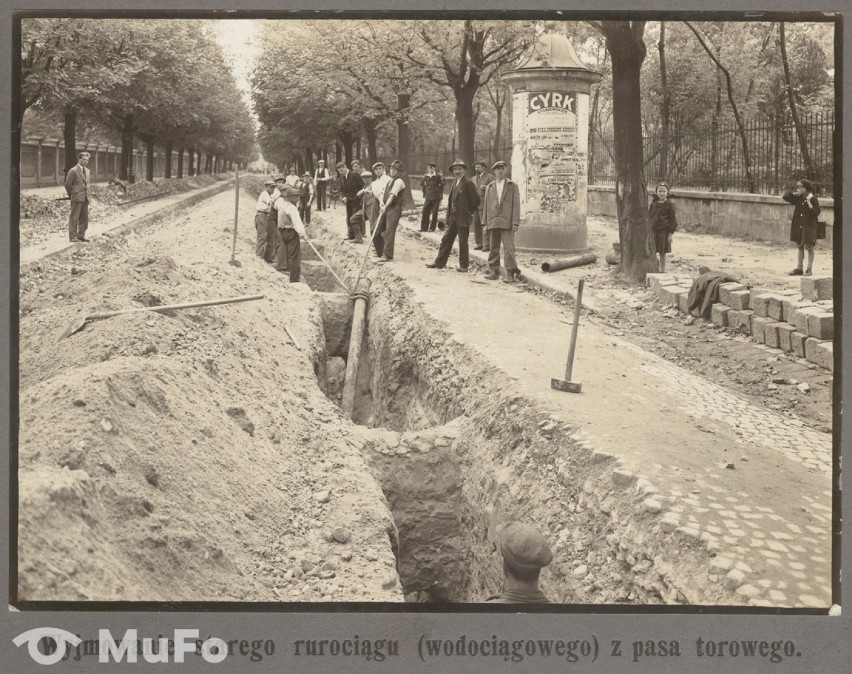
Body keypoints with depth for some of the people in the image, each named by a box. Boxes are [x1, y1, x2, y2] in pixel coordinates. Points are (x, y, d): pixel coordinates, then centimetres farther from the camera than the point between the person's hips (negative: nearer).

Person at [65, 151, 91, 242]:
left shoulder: (88, 171, 14)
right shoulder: (73, 171, -9)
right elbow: (67, 184, -6)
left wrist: (87, 194, 17)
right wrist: (72, 195, 2)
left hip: (85, 198, 7)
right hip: (77, 198, -7)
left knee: (84, 218, 9)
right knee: (74, 218, -3)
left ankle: (81, 235, 17)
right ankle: (72, 237, 0)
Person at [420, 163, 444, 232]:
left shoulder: (438, 176, -2)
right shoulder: (426, 177, 9)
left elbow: (441, 187, 1)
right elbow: (423, 185, 19)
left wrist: (440, 198, -1)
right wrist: (424, 196, 15)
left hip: (436, 198, -3)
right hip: (428, 197, 3)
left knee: (434, 213, -1)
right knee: (425, 212, -1)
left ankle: (432, 228, 5)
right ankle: (424, 228, 5)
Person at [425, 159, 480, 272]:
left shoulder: (468, 183, -12)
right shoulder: (455, 182, 13)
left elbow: (476, 199, -13)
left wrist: (469, 212, -5)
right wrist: (449, 215, 12)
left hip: (463, 218, -8)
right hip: (453, 217, 8)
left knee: (463, 242, 1)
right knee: (446, 240, 10)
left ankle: (463, 266, 11)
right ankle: (439, 263, 17)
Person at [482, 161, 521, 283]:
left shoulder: (512, 185, 6)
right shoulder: (489, 187, 15)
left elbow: (516, 204, 0)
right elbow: (486, 206, 15)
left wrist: (515, 222, -8)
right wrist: (485, 223, 9)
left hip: (507, 222, -3)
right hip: (493, 222, 3)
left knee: (508, 248, -9)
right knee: (493, 248, 5)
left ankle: (511, 273, -6)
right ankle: (493, 271, 12)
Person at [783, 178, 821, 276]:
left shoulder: (813, 200, -11)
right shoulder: (798, 199, 5)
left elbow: (816, 212, -18)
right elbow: (785, 196, 9)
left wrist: (809, 202, -24)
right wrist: (795, 193, -4)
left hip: (809, 227, -6)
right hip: (798, 226, 6)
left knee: (809, 247, 2)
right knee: (800, 247, 12)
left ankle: (809, 269, 8)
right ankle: (799, 268, 19)